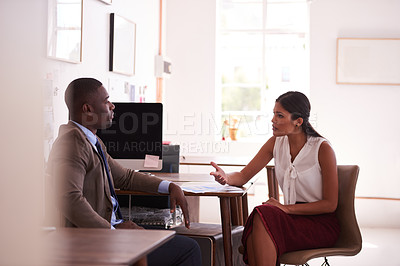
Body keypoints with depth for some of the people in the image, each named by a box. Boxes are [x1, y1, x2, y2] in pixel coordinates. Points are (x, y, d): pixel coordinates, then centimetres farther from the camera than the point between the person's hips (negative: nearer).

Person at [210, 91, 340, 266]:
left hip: (321, 224, -5)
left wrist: (287, 208, -18)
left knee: (264, 215, -31)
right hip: (292, 218, 5)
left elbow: (330, 204, -11)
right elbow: (244, 175, 5)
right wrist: (226, 178, -19)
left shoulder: (322, 148, -12)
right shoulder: (276, 142, 5)